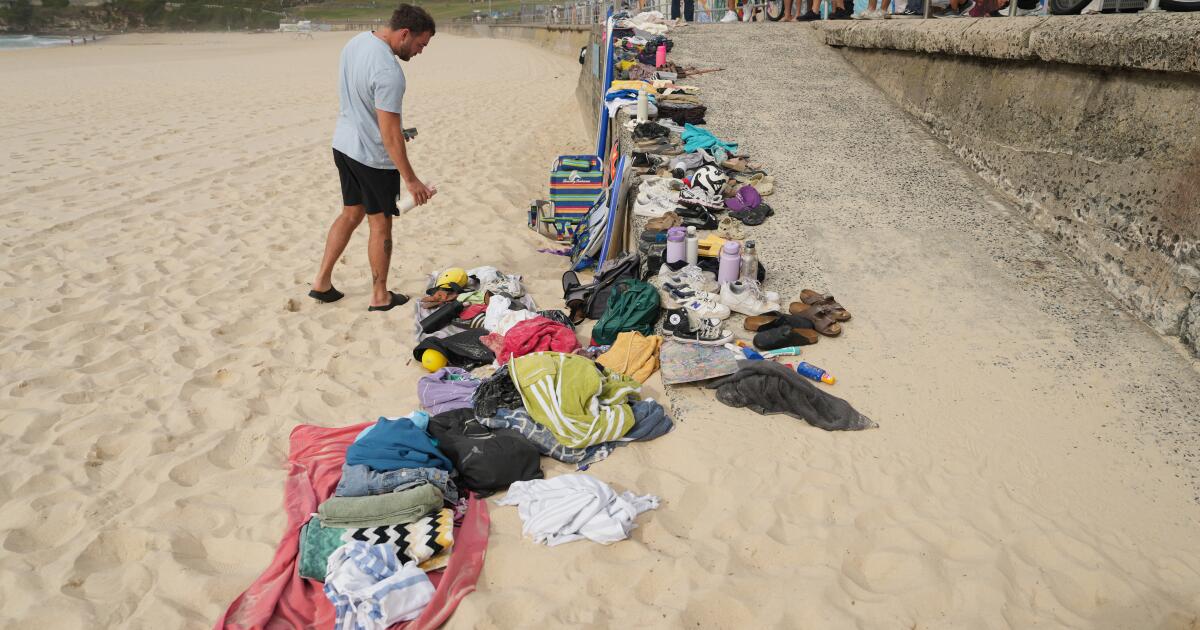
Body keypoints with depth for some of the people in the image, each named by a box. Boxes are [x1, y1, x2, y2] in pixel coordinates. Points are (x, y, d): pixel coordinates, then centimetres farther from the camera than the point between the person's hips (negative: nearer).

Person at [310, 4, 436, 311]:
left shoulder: (356, 42, 2)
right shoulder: (388, 72, -28)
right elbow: (390, 133, -26)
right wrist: (410, 179, -21)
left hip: (344, 144, 9)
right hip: (373, 157, -9)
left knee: (350, 214, 20)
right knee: (380, 224, 6)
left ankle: (322, 282, 25)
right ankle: (380, 297, 19)